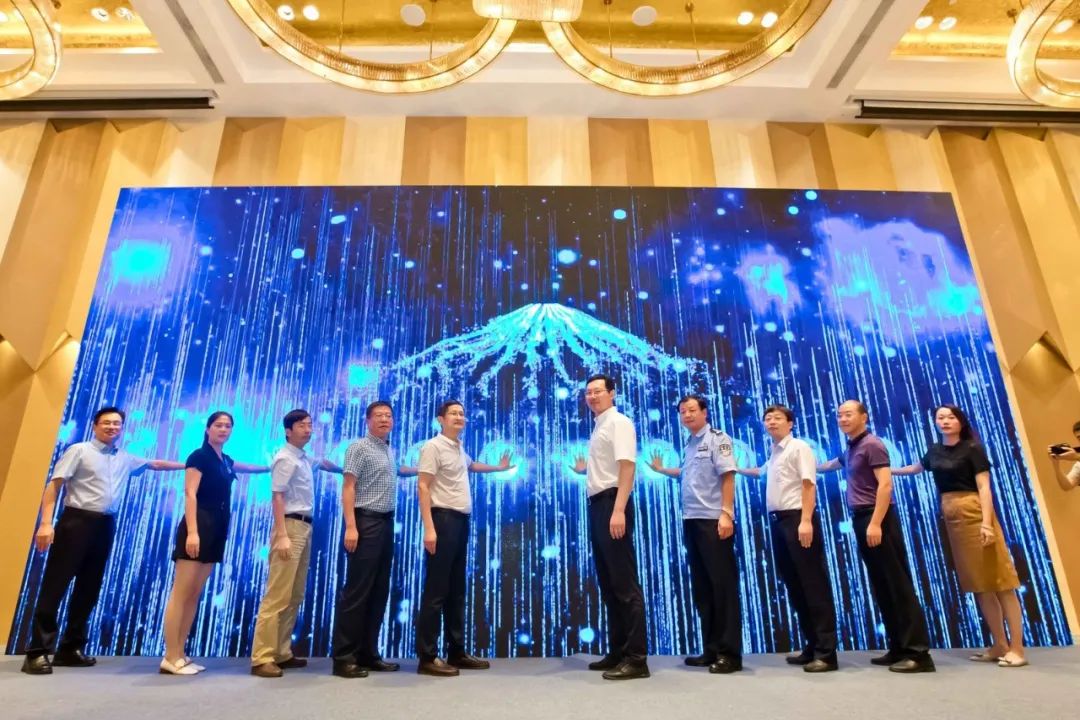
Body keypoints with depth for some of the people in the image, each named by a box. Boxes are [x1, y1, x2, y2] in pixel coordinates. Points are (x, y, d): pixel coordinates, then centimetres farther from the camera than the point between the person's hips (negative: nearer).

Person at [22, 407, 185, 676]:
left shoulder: (126, 459, 14)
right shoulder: (79, 451, -1)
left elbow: (155, 464, 27)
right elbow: (54, 485, -5)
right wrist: (46, 523, -14)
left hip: (105, 525, 6)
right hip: (76, 520, -6)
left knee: (89, 588, 9)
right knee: (55, 584, -4)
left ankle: (70, 648, 19)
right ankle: (37, 651, 4)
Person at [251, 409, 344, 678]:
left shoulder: (305, 459, 16)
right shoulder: (285, 458, -10)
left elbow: (322, 463, 40)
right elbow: (277, 497, -17)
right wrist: (282, 535, -23)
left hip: (305, 528, 9)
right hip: (291, 527, -9)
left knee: (295, 596, 11)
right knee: (278, 596, -8)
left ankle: (282, 653, 18)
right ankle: (262, 658, -3)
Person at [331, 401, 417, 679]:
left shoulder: (389, 452, 16)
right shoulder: (359, 448, -5)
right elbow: (348, 488, -13)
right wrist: (350, 527, -20)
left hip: (386, 522, 8)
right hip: (366, 522, -8)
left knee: (379, 591, 10)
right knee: (357, 591, -5)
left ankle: (368, 654, 18)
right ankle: (344, 658, 4)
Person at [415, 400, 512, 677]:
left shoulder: (459, 448, 16)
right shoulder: (434, 446, -8)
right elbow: (424, 487, -14)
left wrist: (498, 468, 52)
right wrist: (429, 528, -22)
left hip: (462, 520, 9)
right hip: (443, 519, -9)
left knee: (456, 590, 13)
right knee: (436, 590, -4)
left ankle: (456, 651, 22)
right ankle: (427, 656, 4)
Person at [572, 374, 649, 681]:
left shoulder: (618, 422, -7)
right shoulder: (598, 427, 20)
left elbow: (626, 465, -19)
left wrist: (618, 509, -26)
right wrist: (585, 469, 13)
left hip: (612, 502, -10)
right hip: (597, 504, 10)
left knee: (624, 582, -6)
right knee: (608, 582, 14)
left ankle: (636, 658, 1)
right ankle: (618, 651, 23)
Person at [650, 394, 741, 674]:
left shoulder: (717, 438, -4)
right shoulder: (689, 444, 17)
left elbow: (727, 476, -12)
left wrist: (726, 513, -20)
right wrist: (661, 469, 39)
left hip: (713, 520, -8)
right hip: (692, 520, 8)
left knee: (723, 585, -3)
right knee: (701, 586, 11)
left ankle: (729, 653, 5)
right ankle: (711, 650, 20)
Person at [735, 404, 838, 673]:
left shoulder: (799, 447, -4)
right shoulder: (773, 453, 18)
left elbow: (809, 484, -14)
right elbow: (762, 471, 41)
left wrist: (806, 520, -22)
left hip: (797, 518, -8)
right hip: (777, 520, 8)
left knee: (813, 584, -5)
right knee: (794, 586, 10)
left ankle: (826, 652, 0)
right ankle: (811, 647, 19)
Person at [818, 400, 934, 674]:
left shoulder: (872, 444, -8)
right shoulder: (850, 449, 17)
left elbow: (886, 484, -17)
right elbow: (830, 465, 39)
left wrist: (875, 523, -22)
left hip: (876, 519, -9)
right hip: (861, 519, 9)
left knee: (898, 584, -7)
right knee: (881, 588, 10)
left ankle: (919, 652, -3)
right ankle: (898, 648, 17)